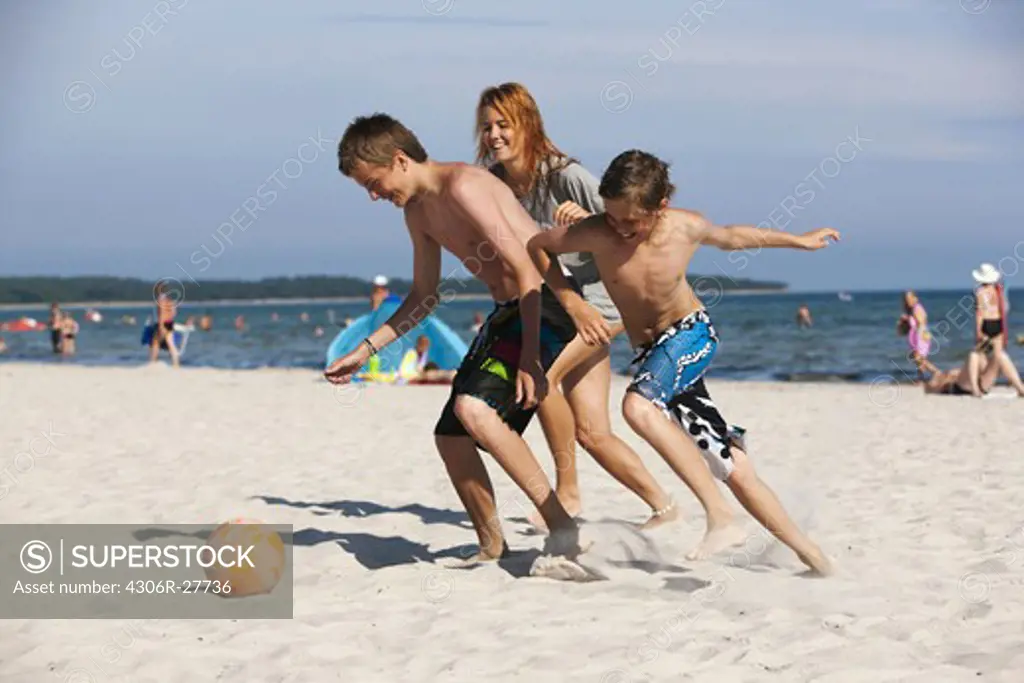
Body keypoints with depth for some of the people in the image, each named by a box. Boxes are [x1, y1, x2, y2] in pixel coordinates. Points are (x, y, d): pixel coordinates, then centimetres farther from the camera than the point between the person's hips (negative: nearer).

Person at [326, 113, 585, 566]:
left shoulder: (463, 187, -19)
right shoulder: (417, 212, 11)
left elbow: (526, 272, -23)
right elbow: (424, 295, 22)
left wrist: (530, 357, -27)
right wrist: (366, 350, 18)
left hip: (545, 306, -10)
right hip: (506, 311, 10)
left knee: (473, 407, -29)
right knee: (450, 436, 6)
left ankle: (561, 525, -23)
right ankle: (492, 547, 23)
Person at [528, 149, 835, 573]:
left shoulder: (686, 227, -11)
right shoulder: (598, 234, -14)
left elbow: (732, 238, 11)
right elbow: (536, 246, 1)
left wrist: (799, 241, 24)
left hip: (692, 335, -3)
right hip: (653, 355, 3)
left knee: (638, 406, -34)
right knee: (734, 468, -1)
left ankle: (720, 517, -34)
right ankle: (808, 552, 10)